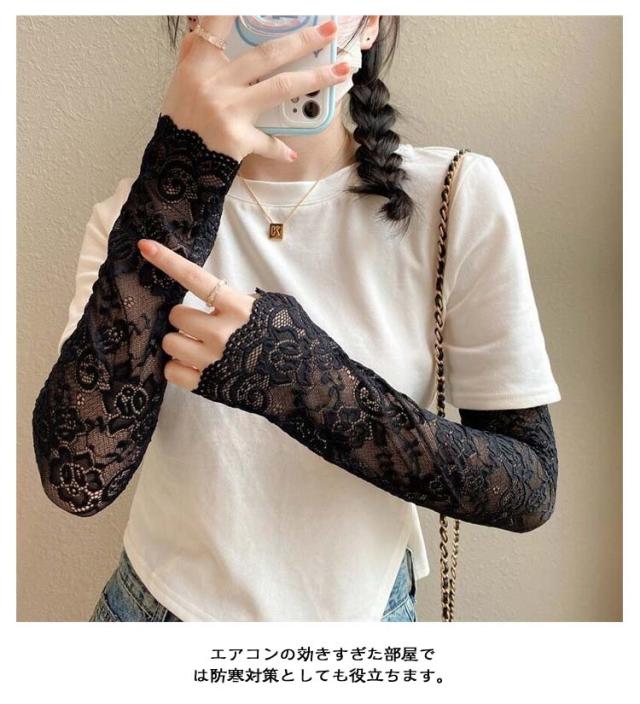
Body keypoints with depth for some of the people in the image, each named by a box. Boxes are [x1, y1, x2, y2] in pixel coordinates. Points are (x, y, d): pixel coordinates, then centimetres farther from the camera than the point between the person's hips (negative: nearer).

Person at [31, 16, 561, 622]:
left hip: (365, 608, 0)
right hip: (167, 601, 1)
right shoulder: (138, 211, -12)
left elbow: (532, 489, -16)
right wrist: (178, 177, -31)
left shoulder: (457, 196, -15)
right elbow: (78, 482, -23)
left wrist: (305, 379, -30)